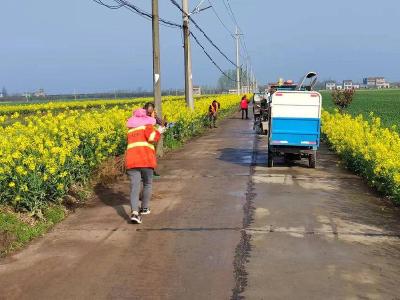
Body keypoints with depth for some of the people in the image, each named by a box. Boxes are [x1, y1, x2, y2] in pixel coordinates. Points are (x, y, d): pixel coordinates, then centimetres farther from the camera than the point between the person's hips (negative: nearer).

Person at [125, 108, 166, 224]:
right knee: (147, 184, 18)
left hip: (131, 161, 3)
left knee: (134, 186, -4)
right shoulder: (147, 125, 8)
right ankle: (144, 208, 26)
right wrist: (158, 132, 11)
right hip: (146, 160, -3)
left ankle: (134, 212, -20)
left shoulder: (130, 130, 25)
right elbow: (152, 137, -10)